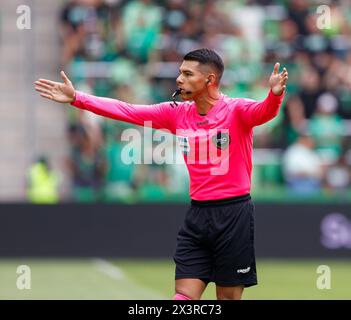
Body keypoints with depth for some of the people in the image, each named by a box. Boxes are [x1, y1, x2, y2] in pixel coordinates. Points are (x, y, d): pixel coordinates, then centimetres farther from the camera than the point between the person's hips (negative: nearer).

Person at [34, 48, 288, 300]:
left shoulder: (237, 110, -10)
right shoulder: (177, 113, 7)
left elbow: (264, 111, -30)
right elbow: (126, 111, 7)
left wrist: (275, 94, -53)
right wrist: (76, 98, 2)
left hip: (233, 215, -5)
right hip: (197, 215, 5)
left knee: (229, 296, 2)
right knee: (184, 296, -1)